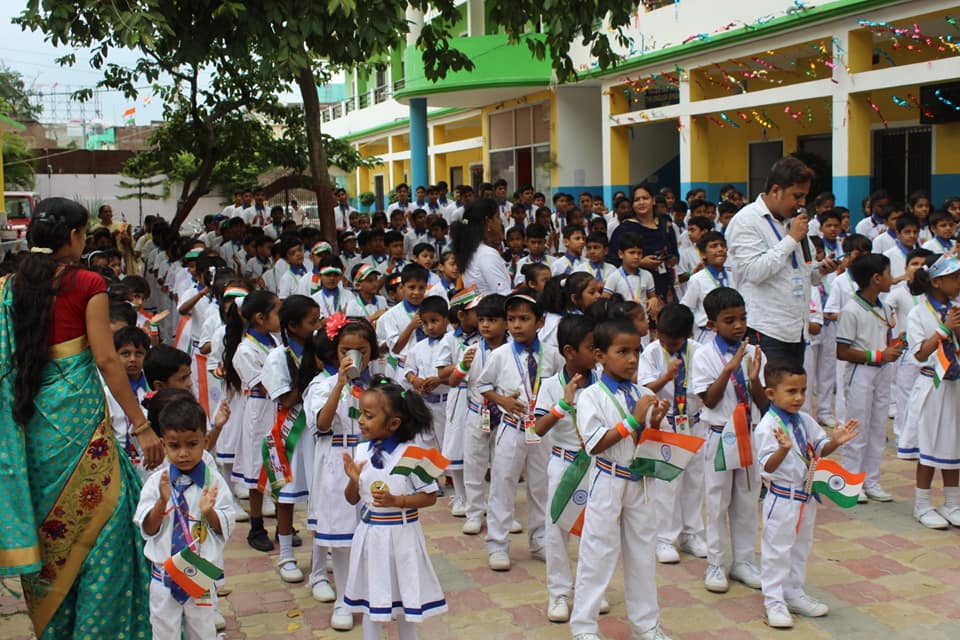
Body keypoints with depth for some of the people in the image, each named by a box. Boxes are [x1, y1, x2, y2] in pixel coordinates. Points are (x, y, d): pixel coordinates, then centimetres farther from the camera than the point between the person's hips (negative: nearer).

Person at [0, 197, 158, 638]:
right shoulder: (86, 284, -10)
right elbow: (106, 359, -14)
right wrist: (142, 426, -11)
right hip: (77, 414, -6)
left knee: (44, 524, 17)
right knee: (95, 519, 5)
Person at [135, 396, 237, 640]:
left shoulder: (213, 480, -7)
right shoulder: (156, 480, -6)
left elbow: (226, 529, -5)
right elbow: (147, 529, -6)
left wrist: (208, 511, -24)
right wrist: (162, 502, -22)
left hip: (202, 572, -1)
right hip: (165, 571, 1)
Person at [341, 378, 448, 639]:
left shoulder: (411, 454, -16)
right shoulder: (361, 452, -4)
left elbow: (430, 497, -10)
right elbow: (352, 499, 5)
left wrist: (396, 500, -22)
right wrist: (354, 479, -15)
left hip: (402, 535, -3)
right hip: (371, 535, 3)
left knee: (405, 594, 15)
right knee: (372, 597, 14)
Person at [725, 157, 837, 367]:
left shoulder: (788, 221, 20)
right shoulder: (746, 220, -7)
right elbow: (754, 271, -19)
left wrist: (818, 271, 8)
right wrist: (791, 239, -13)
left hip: (795, 329, 9)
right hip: (765, 332, -9)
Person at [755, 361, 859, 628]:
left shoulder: (805, 420, 3)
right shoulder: (768, 426, -21)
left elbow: (819, 449, 13)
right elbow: (767, 467, -25)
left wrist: (835, 441, -7)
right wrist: (783, 448, -42)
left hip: (806, 497, 8)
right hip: (782, 499, -8)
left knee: (800, 548, 19)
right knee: (777, 550, 2)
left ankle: (794, 594, 34)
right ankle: (774, 601, 14)